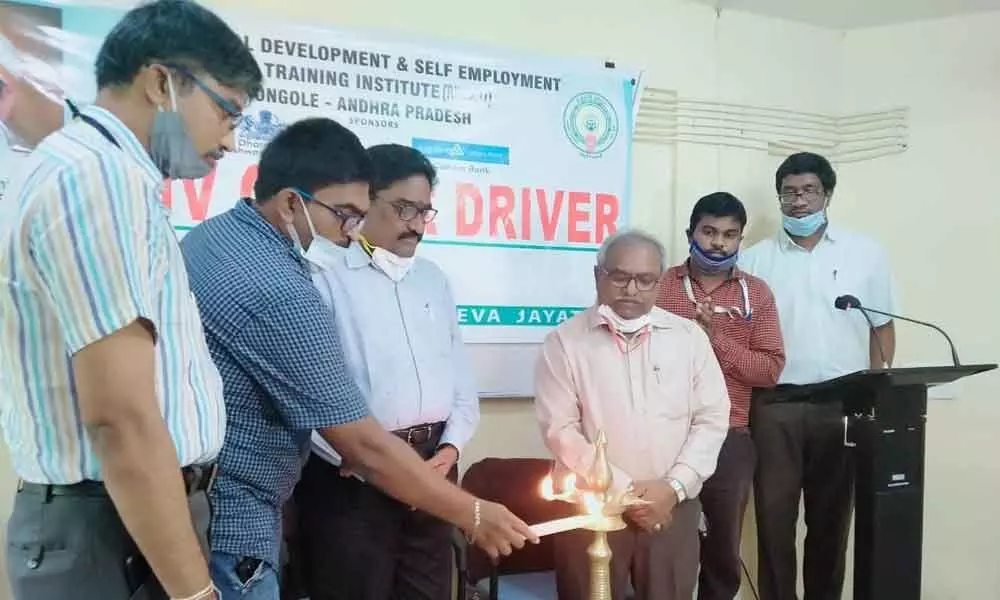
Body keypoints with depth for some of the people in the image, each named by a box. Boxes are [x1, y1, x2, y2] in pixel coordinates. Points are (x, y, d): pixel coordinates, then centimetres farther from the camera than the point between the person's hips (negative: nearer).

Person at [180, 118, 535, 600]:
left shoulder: (209, 236, 4)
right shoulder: (280, 293, -26)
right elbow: (365, 447, -24)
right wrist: (472, 516, -14)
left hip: (191, 501, 9)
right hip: (229, 521, -9)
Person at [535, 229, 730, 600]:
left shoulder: (689, 336, 5)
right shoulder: (565, 342, -3)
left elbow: (712, 419, 4)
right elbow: (560, 430, -7)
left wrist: (674, 487, -7)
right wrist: (621, 491, -10)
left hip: (672, 505, 2)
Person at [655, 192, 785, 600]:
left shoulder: (757, 293, 7)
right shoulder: (660, 285, 4)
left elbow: (770, 370, -1)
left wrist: (715, 338, -11)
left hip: (730, 439, 2)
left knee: (723, 549, 12)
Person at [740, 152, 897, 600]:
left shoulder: (865, 253, 6)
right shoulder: (755, 260, 4)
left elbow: (882, 328, 8)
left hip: (843, 404, 1)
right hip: (775, 405, -1)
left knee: (832, 515, 11)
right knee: (774, 515, 4)